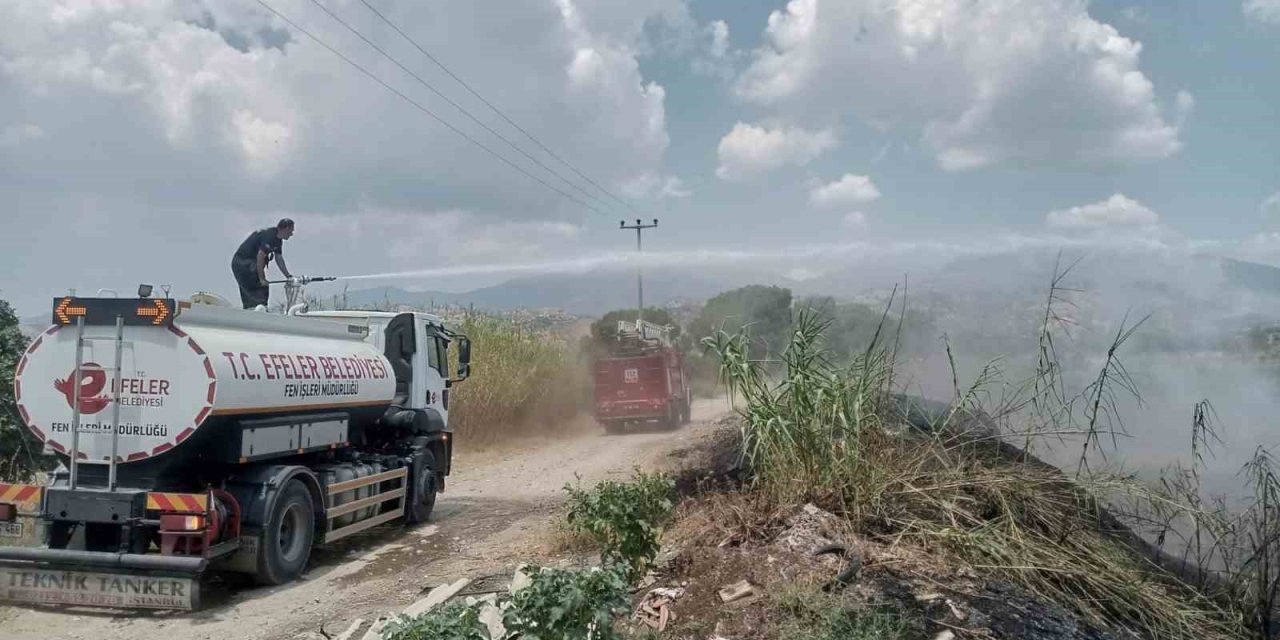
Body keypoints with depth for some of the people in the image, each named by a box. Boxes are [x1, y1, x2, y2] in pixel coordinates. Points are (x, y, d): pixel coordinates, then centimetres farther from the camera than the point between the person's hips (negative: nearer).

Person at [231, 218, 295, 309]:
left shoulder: (278, 240, 9)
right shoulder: (269, 235, -22)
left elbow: (279, 259, 14)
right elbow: (260, 256, -27)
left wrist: (289, 276, 11)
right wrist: (262, 278, -25)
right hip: (243, 263, -10)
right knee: (261, 289, -12)